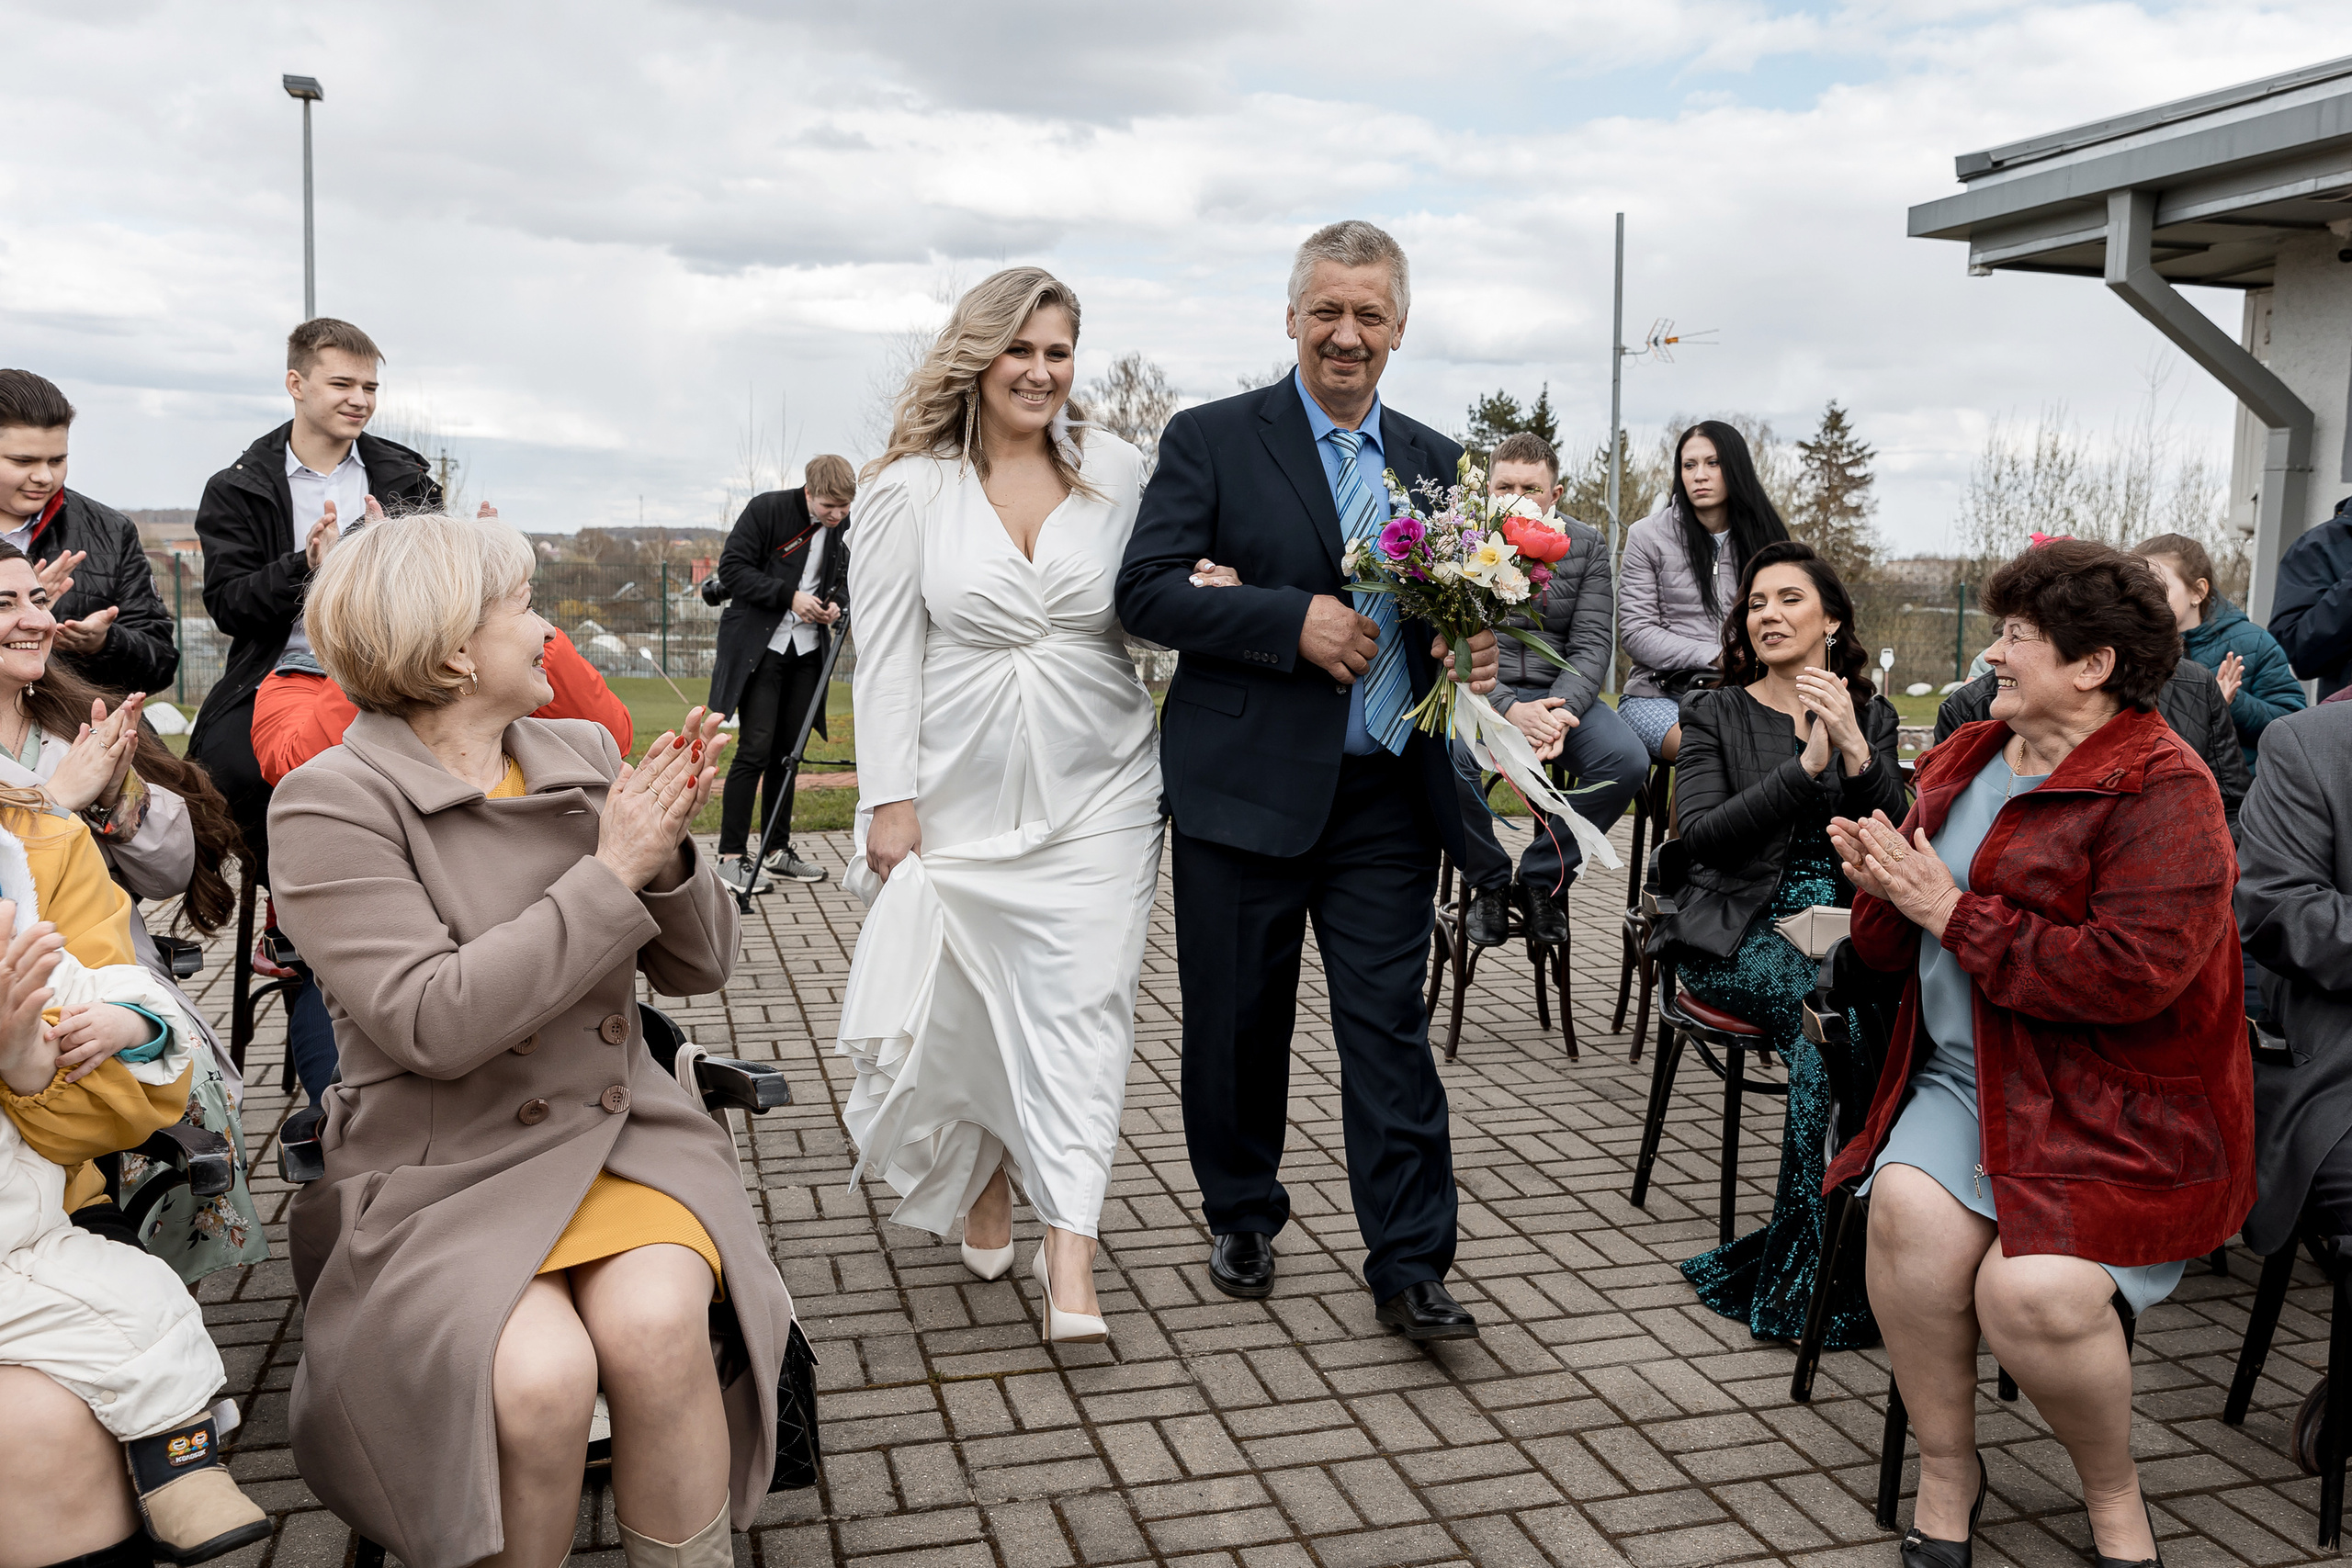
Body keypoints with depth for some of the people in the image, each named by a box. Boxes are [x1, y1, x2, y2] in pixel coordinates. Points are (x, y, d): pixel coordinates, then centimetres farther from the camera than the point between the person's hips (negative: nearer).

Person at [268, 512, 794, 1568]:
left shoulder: (584, 754, 8)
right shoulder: (331, 801, -7)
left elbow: (696, 968, 8)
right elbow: (435, 1022, -19)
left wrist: (668, 857, -12)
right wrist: (610, 875, -17)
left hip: (621, 1132, 4)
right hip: (444, 1173, -3)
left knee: (656, 1323, -26)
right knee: (539, 1377, -28)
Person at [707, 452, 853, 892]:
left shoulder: (842, 527, 6)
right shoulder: (766, 509, -10)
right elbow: (731, 568, -11)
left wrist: (836, 601, -3)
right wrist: (789, 596, -19)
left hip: (806, 651, 5)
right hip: (759, 648, -5)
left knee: (787, 752, 9)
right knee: (754, 750, -10)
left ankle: (779, 851, 18)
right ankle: (731, 855, -4)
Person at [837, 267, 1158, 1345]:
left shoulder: (1114, 469, 4)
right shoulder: (910, 488, -1)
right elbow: (888, 653, -3)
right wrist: (890, 800, -8)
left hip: (1093, 791, 1)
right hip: (961, 792, -1)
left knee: (1082, 1004, -5)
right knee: (963, 1005, 8)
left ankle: (1070, 1257, -3)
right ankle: (982, 1181, 35)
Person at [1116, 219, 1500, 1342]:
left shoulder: (1433, 461, 13)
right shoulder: (1212, 439, 0)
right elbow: (1144, 591, -9)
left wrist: (1476, 652, -6)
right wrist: (1293, 620, -19)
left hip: (1388, 796, 2)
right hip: (1246, 788, -2)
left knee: (1389, 1031, 2)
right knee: (1237, 1025, 11)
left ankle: (1409, 1270, 10)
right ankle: (1243, 1221, 32)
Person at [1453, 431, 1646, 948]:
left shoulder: (1587, 546, 5)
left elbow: (1591, 646, -2)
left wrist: (1561, 713, -22)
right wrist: (1508, 710, -25)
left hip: (1559, 692, 2)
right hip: (1478, 692, -2)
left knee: (1628, 760, -25)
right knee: (1447, 757, -35)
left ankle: (1541, 877, -3)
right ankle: (1489, 881, -7)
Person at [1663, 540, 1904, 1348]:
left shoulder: (1871, 715, 17)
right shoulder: (1716, 714, 10)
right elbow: (1700, 833, -6)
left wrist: (1855, 750, -13)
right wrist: (1806, 768, -14)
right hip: (1742, 930, -2)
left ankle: (1794, 1268, -23)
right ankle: (1824, 1274, -22)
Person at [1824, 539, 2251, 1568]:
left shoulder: (2163, 789, -9)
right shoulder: (1962, 763, 12)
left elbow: (2133, 972, -23)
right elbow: (1895, 953, 17)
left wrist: (1956, 913, -17)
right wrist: (1883, 894, -7)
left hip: (2116, 1107, -5)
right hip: (1964, 1079, 5)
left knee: (2035, 1295, -26)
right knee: (1909, 1208, -25)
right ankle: (1946, 1467, -4)